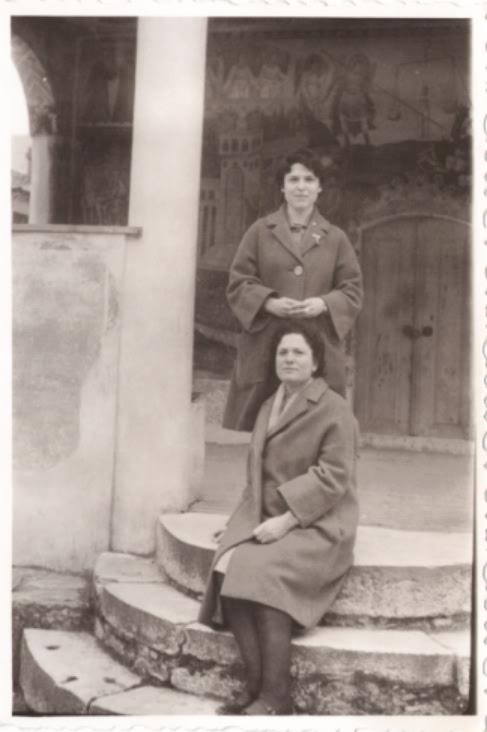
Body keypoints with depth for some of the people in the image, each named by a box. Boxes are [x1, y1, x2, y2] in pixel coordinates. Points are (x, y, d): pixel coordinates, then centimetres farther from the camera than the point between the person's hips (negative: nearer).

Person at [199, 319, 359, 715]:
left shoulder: (334, 409, -5)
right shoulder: (269, 407, 18)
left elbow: (333, 478, -13)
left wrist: (287, 519, -19)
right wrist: (251, 517, 3)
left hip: (317, 526, -6)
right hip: (268, 520, 6)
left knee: (263, 573, -30)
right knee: (228, 568, -22)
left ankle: (276, 696, -17)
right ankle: (256, 682, -11)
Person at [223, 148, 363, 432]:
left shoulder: (336, 238, 10)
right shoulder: (260, 231, 8)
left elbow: (353, 291, 8)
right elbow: (238, 283, 5)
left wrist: (324, 303, -12)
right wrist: (269, 303, -13)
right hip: (265, 349, 0)